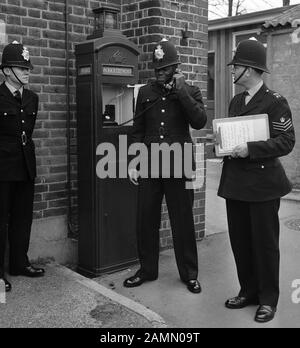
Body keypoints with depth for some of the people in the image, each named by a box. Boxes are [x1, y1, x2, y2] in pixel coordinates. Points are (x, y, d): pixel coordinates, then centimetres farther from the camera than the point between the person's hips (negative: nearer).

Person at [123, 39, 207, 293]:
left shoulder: (190, 92, 4)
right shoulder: (145, 92, 10)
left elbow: (200, 122, -14)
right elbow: (138, 131, 11)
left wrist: (181, 91, -14)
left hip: (179, 166, -2)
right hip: (150, 165, 3)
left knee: (183, 222, 4)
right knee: (146, 220, 8)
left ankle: (189, 274, 19)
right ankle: (147, 270, 24)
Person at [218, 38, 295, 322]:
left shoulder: (275, 102, -7)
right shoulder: (235, 102, 15)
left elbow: (286, 142, -13)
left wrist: (250, 149, -22)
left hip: (263, 182, -7)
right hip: (235, 181, 7)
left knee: (264, 242, 3)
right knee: (239, 240, 12)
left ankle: (268, 299, 18)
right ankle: (248, 291, 28)